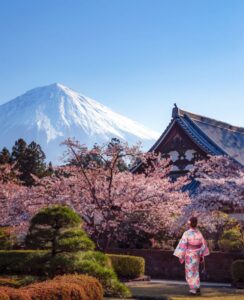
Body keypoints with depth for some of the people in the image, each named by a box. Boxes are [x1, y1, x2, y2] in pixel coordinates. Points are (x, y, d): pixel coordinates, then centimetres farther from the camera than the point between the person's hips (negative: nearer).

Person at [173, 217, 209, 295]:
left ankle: (194, 289, 9)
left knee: (190, 272, 7)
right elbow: (203, 244, 2)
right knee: (195, 271, 19)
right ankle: (197, 288, 19)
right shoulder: (199, 233, -3)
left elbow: (183, 245, -16)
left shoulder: (186, 233, -17)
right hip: (196, 255, 4)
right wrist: (202, 256, 12)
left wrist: (180, 256, -7)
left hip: (189, 255, -4)